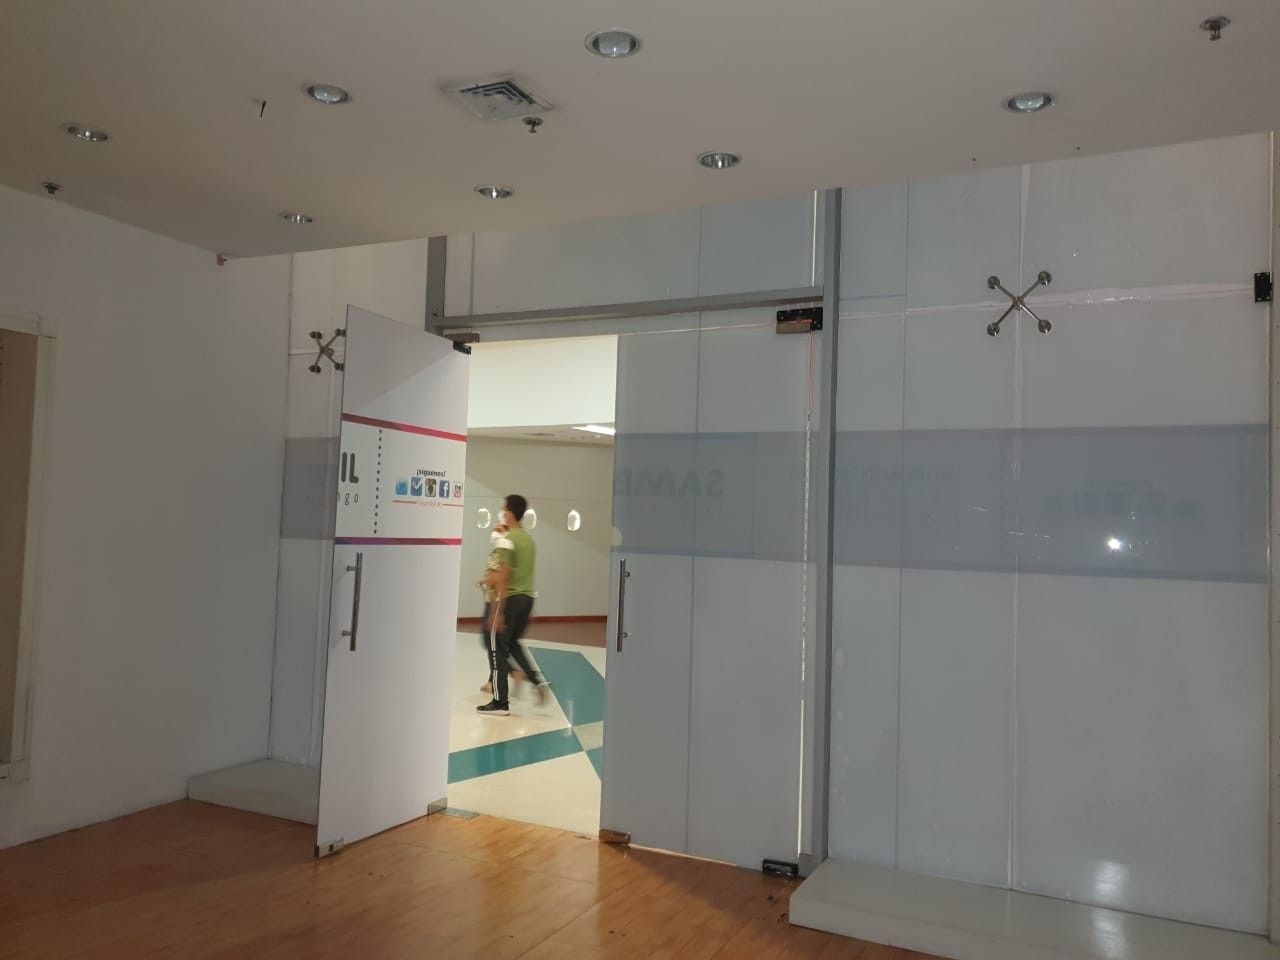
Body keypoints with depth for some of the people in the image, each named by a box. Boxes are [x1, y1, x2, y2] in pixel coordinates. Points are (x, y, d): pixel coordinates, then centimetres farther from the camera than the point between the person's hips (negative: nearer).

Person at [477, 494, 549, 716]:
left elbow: (504, 577, -17)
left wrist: (497, 611, -16)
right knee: (513, 643, 24)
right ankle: (538, 680, 8)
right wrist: (494, 578, 25)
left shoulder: (508, 539, -13)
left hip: (510, 599, -8)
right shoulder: (529, 539, 12)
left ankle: (500, 702, 7)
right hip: (527, 597, 8)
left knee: (497, 649, 2)